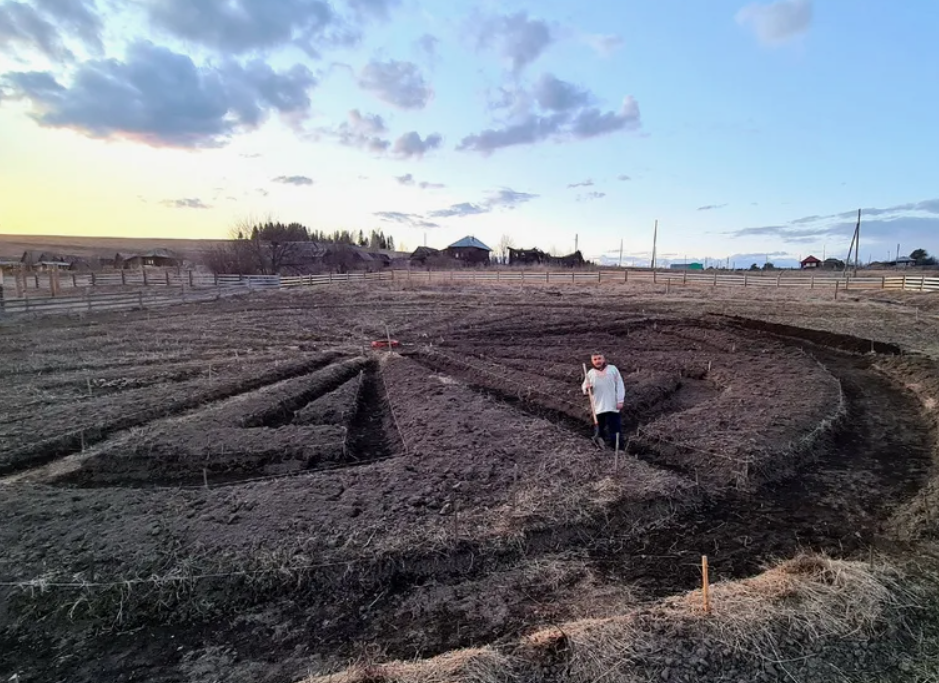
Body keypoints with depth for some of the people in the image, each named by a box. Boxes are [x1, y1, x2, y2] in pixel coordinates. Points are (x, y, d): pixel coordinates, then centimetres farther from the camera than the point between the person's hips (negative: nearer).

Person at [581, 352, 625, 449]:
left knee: (615, 429, 1)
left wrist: (620, 401, -5)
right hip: (598, 408, 2)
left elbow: (620, 386, 0)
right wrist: (586, 388, -13)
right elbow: (584, 386, 11)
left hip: (613, 406, -2)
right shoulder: (590, 373, 3)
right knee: (600, 430, 11)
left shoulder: (613, 369, -2)